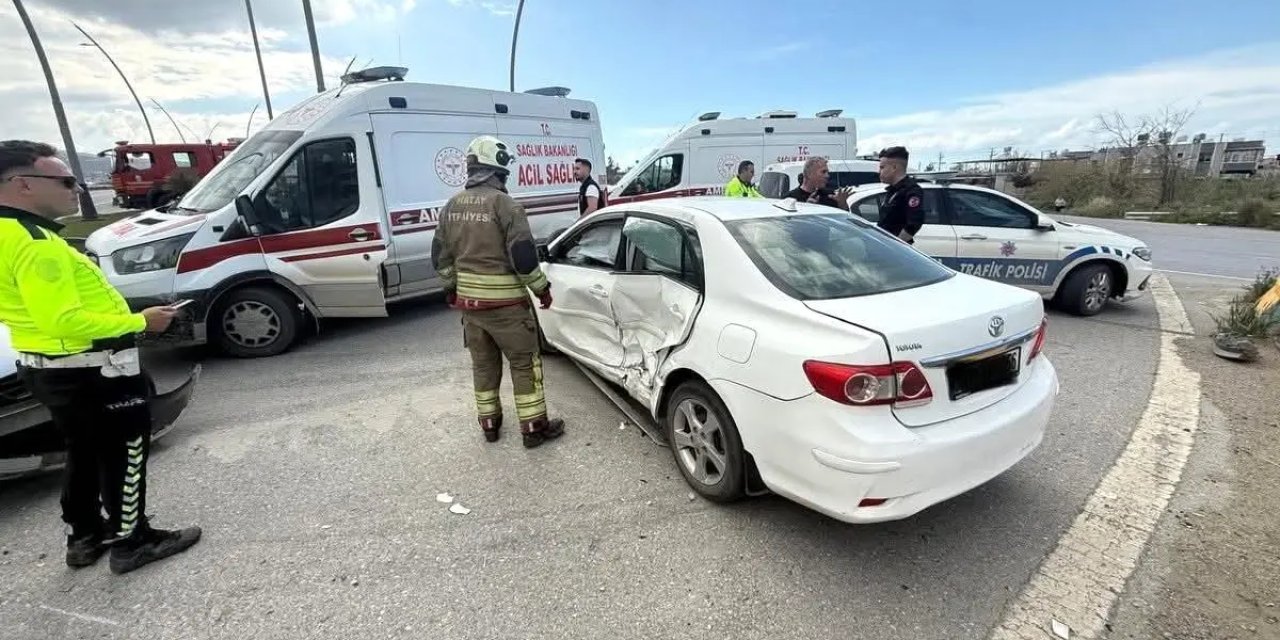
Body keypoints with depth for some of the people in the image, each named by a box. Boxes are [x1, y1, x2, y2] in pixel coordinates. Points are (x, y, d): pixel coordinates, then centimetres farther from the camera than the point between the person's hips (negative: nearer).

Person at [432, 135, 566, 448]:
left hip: (468, 300, 7)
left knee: (483, 363, 19)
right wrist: (541, 287, -6)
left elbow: (440, 255, 12)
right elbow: (523, 255, -18)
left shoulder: (452, 206, 7)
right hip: (505, 302, -6)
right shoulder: (504, 203, -14)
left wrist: (452, 287, 25)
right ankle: (534, 427, 14)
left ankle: (489, 423, 30)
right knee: (524, 363, 6)